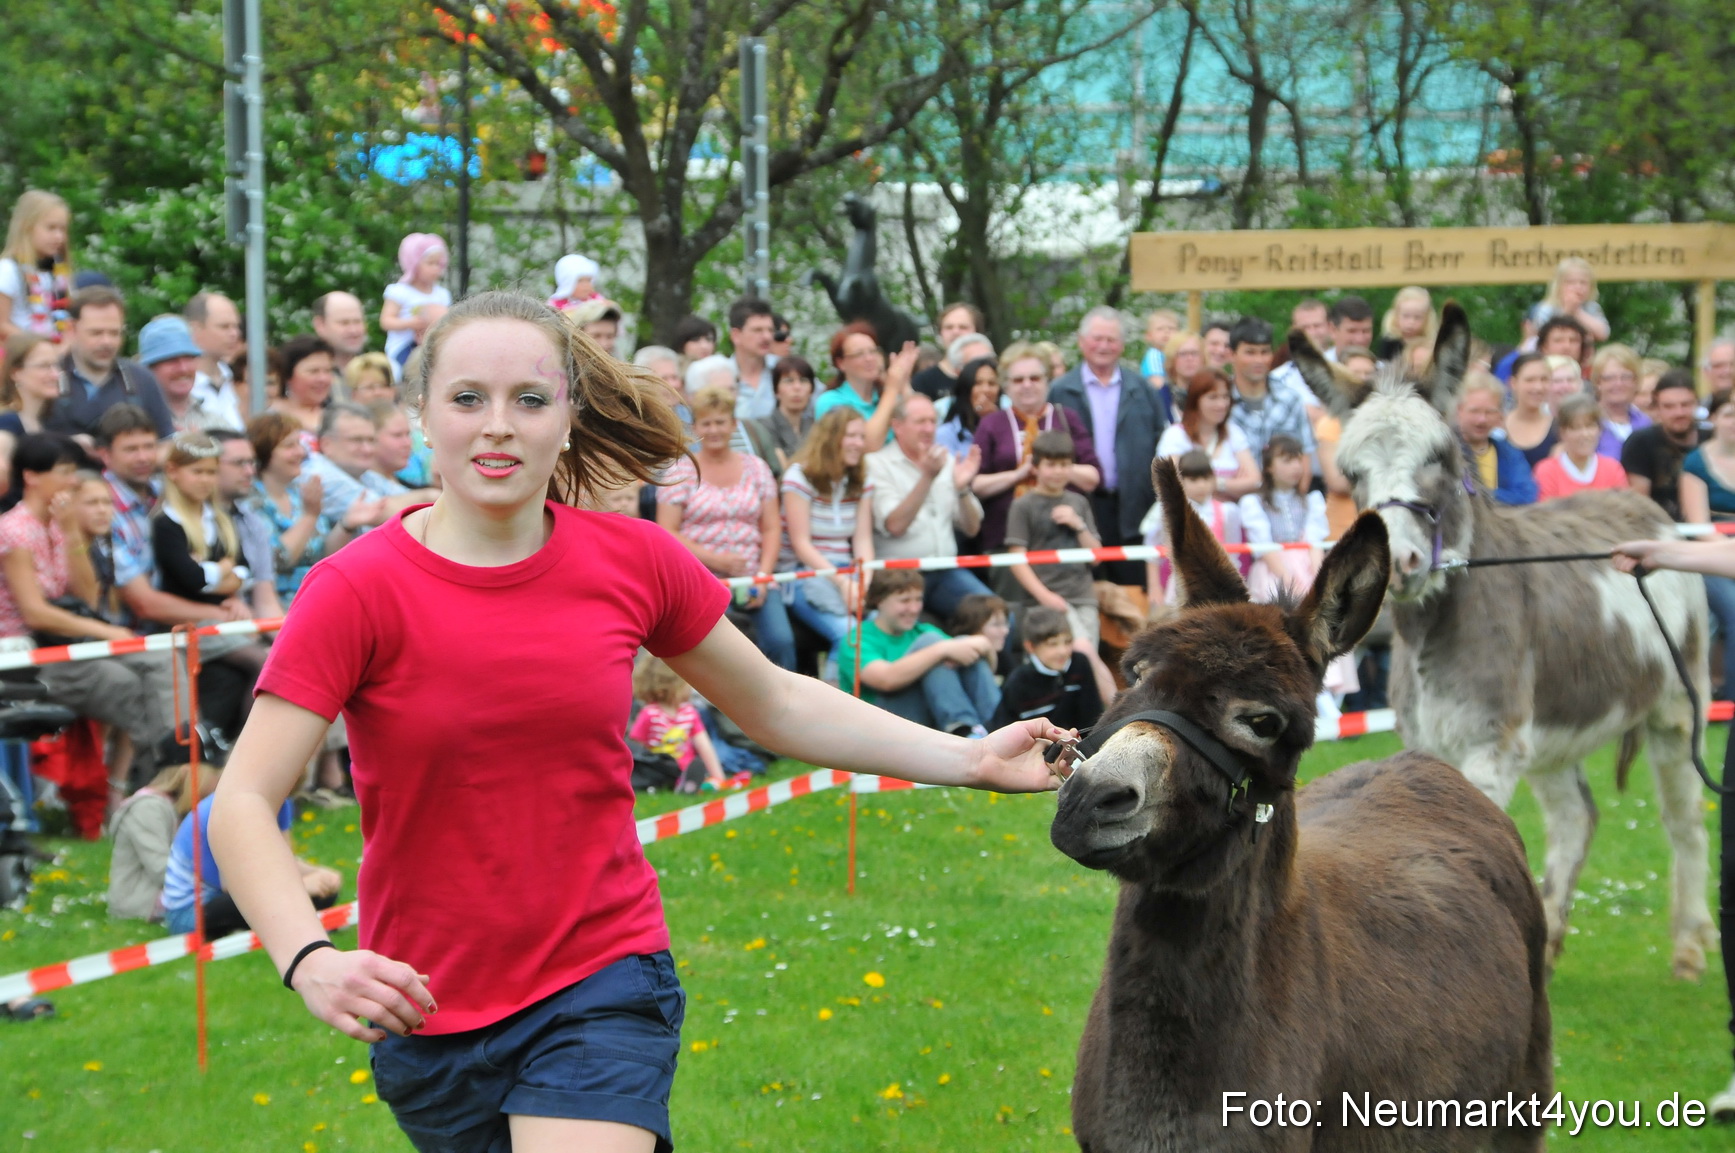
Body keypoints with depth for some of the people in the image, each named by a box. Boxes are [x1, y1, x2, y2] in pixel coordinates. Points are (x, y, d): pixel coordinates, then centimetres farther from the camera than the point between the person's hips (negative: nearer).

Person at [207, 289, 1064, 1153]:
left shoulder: (635, 562, -3)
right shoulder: (357, 591, -12)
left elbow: (775, 705, 13)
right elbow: (242, 802, -19)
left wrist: (970, 760, 10)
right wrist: (309, 961, -36)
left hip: (603, 984, 0)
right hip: (428, 1011, 0)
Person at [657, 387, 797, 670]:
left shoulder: (756, 468, 15)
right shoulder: (681, 471, 5)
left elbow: (772, 529, 12)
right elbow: (666, 534, -2)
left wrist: (763, 576, -5)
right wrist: (714, 559, -14)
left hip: (751, 579, 3)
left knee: (781, 641, -22)